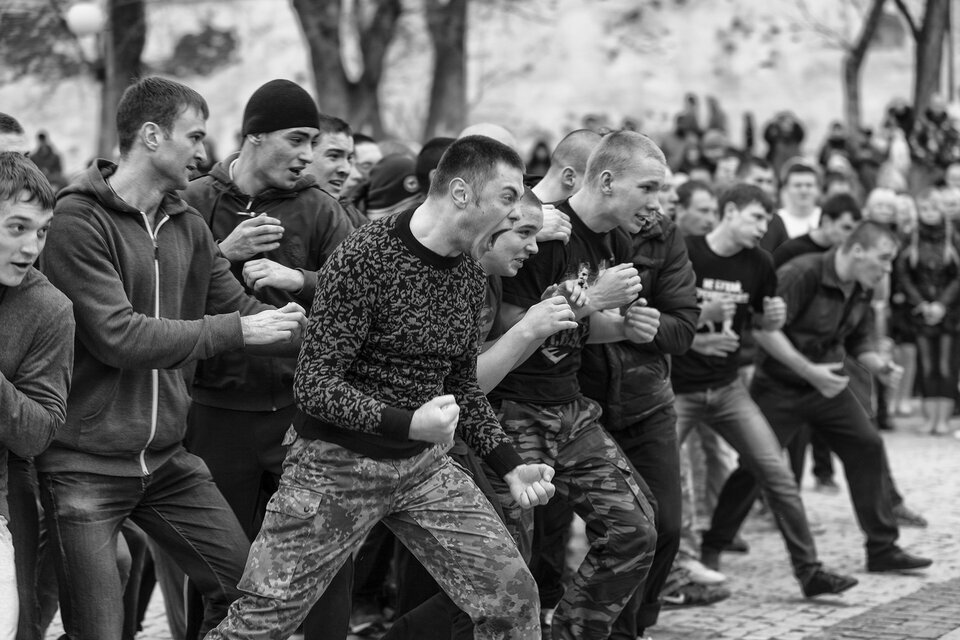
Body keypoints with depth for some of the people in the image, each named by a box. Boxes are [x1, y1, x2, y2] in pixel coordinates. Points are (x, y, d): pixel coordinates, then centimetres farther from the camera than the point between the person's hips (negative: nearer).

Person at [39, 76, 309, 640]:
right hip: (86, 464, -7)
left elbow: (242, 311, 12)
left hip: (167, 460, 7)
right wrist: (236, 331, -18)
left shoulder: (188, 227, 9)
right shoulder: (78, 220, -13)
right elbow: (118, 338, -21)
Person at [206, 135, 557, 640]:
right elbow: (314, 383, -21)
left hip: (423, 464, 7)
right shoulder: (365, 258, -19)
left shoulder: (468, 271, 5)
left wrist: (511, 466, 7)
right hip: (338, 464, -7)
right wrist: (407, 423, -32)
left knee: (514, 598, 0)